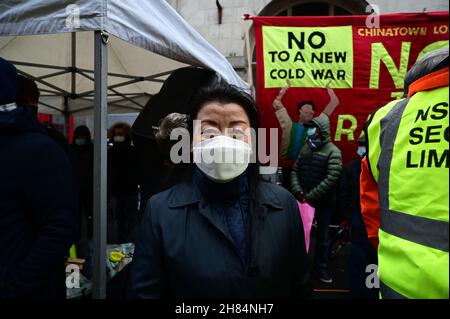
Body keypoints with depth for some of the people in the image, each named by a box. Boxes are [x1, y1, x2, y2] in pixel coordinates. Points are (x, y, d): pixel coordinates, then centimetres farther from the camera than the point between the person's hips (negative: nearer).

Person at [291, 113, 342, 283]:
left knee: (322, 235, 9)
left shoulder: (333, 151, -9)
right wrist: (297, 190, -7)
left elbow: (332, 179, -17)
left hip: (323, 202, -4)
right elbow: (295, 169, 9)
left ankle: (321, 267, 23)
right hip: (304, 199, 4)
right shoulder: (306, 148, 8)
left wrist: (311, 195, -17)